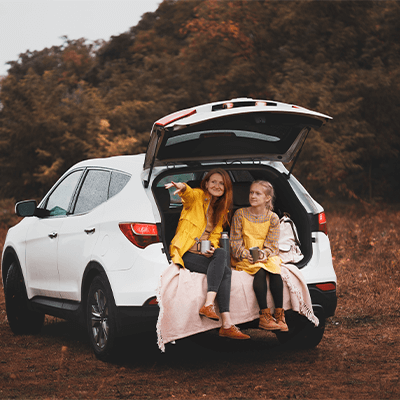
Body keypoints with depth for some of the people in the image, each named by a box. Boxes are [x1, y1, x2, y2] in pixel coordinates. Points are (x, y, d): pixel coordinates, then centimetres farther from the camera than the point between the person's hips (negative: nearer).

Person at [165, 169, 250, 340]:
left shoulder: (221, 209, 19)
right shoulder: (198, 196, 2)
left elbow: (215, 235, 14)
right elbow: (189, 194, -23)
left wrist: (211, 247, -11)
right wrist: (183, 187, -49)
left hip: (205, 253, 6)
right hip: (185, 253, -5)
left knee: (225, 271, -25)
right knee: (222, 254, -29)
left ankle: (226, 325, -31)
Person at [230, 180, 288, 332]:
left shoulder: (272, 218, 4)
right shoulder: (240, 214, 3)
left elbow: (272, 244, 0)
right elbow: (235, 241, 1)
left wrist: (263, 253, -22)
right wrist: (244, 254, -17)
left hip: (267, 256, 1)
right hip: (244, 257, -1)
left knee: (275, 271, -32)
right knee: (260, 271, -33)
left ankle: (279, 314, -30)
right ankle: (264, 316, -36)